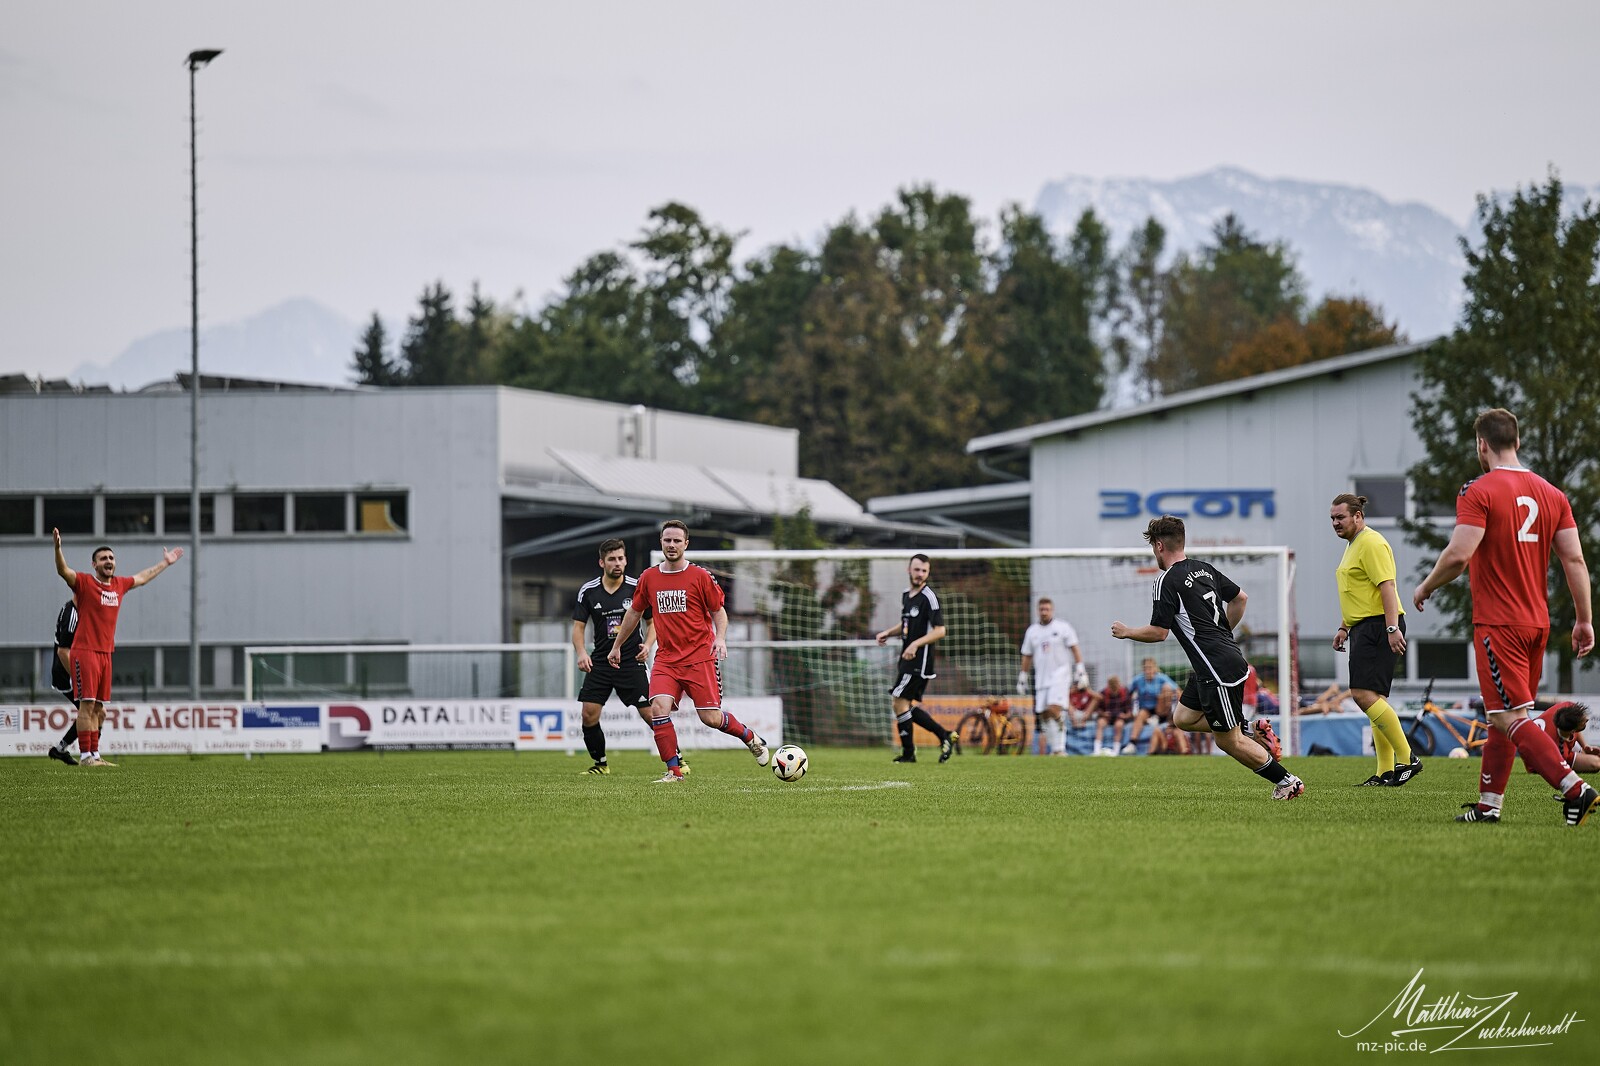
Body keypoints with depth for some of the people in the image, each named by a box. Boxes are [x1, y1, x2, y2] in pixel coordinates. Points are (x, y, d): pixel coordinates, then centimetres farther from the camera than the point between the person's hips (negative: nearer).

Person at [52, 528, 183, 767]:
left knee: (98, 707, 8)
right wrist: (58, 548, -39)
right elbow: (63, 571, -22)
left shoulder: (119, 585, 14)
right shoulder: (84, 582, -5)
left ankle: (95, 754, 11)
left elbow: (142, 577, 33)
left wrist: (166, 563, 44)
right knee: (87, 703, -11)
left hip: (105, 653, 7)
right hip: (85, 651, -7)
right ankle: (85, 756, -12)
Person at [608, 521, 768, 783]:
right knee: (658, 709, -19)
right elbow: (634, 612, 20)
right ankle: (674, 770, -10)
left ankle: (751, 738, 25)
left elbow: (718, 611, 4)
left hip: (700, 658, -3)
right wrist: (616, 646, 26)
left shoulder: (700, 576, -3)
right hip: (666, 660, 3)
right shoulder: (649, 578, 6)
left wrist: (720, 638, -14)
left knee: (711, 717, -5)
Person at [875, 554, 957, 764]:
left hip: (919, 660, -9)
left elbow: (940, 630, -17)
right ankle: (945, 735, 16)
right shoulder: (906, 595, 13)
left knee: (900, 703, -8)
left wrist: (916, 644, -26)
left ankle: (908, 752, 2)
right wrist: (888, 632, 11)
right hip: (907, 660, 9)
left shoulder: (928, 598, -12)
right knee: (908, 706, 9)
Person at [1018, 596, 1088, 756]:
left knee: (1054, 709, -20)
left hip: (1060, 676, -5)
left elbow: (1075, 649, 1)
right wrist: (1022, 679, 17)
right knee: (1043, 714, 1)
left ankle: (1059, 748, -15)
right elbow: (1027, 657, 18)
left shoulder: (1062, 627, 1)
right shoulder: (1032, 631, 13)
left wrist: (1080, 671, -7)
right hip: (1041, 680, 5)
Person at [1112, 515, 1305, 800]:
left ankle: (1287, 782, 4)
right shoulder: (1205, 569, 12)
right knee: (1183, 719, 18)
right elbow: (1240, 598, 19)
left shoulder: (1167, 582, -13)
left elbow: (1158, 633, -12)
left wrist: (1126, 632, 6)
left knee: (1229, 742, 0)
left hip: (1219, 670, -9)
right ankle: (1253, 733, 11)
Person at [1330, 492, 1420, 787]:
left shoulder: (1371, 544, -12)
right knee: (1374, 698, 8)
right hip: (1363, 628, 11)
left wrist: (1393, 628, -26)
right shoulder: (1352, 545, 20)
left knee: (1364, 694, -18)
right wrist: (1344, 628, 26)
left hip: (1378, 627, -11)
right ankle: (1387, 771, 8)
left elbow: (1387, 586, -20)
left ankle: (1406, 758, -15)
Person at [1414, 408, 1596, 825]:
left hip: (1498, 623, -7)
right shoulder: (1551, 494, 9)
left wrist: (1425, 588, -2)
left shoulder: (1480, 491, -11)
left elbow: (1458, 555, -19)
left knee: (1509, 717, -9)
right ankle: (1488, 804, 18)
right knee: (1502, 715, 15)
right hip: (1537, 622, 7)